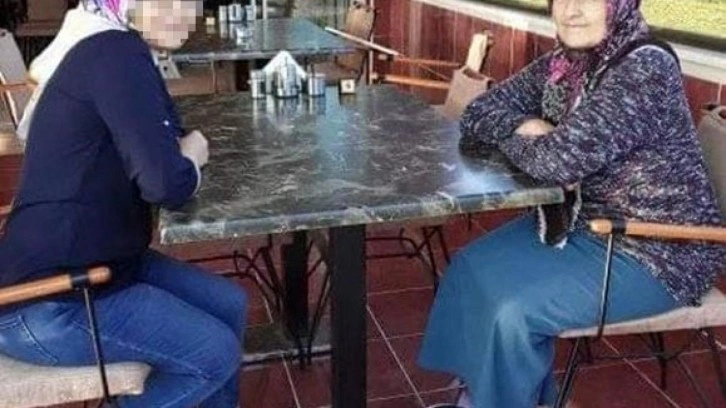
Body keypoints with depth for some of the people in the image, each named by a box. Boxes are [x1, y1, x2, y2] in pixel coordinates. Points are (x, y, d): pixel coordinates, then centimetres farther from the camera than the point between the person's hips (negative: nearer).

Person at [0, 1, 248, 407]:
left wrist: (181, 154, -6)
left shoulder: (104, 48, 9)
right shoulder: (114, 55, -22)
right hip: (42, 304, -10)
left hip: (89, 262, 10)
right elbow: (166, 184, -30)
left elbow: (154, 149, 17)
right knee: (216, 352, -9)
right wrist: (190, 159, -8)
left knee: (229, 306, 10)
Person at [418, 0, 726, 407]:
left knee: (514, 310, -20)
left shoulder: (646, 68, -24)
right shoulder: (559, 65, 1)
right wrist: (526, 128, -16)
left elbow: (561, 159, -33)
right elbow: (479, 115, 5)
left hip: (656, 251, -8)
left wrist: (512, 139, -12)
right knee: (471, 268, 2)